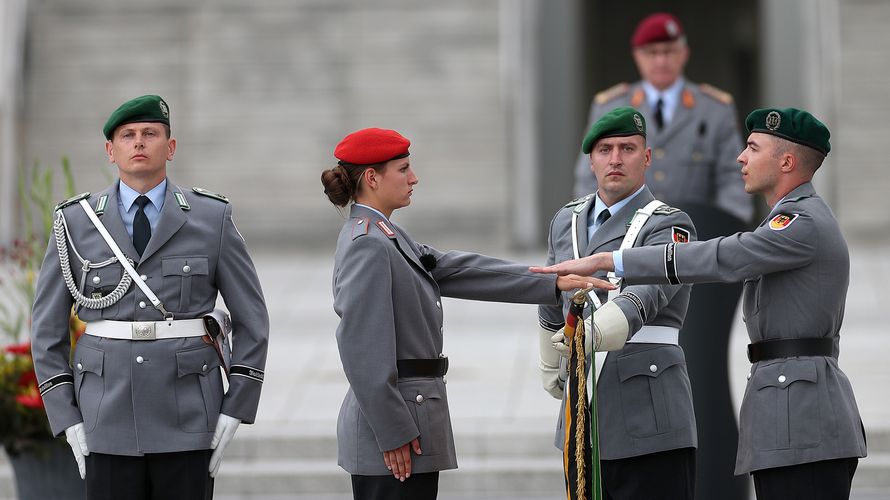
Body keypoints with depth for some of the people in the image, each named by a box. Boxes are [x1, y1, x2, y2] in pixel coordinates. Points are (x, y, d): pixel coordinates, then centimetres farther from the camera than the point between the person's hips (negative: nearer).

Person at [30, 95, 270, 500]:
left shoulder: (212, 219, 0)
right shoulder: (75, 223, 2)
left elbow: (251, 319, 5)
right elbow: (47, 326, 5)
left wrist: (234, 414, -3)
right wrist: (68, 420, -3)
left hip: (186, 417, 0)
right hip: (109, 416, 1)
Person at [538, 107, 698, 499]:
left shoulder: (668, 226, -7)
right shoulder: (567, 221, 15)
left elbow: (646, 294, -26)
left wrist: (593, 334, -44)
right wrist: (550, 368, 37)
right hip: (583, 414, 7)